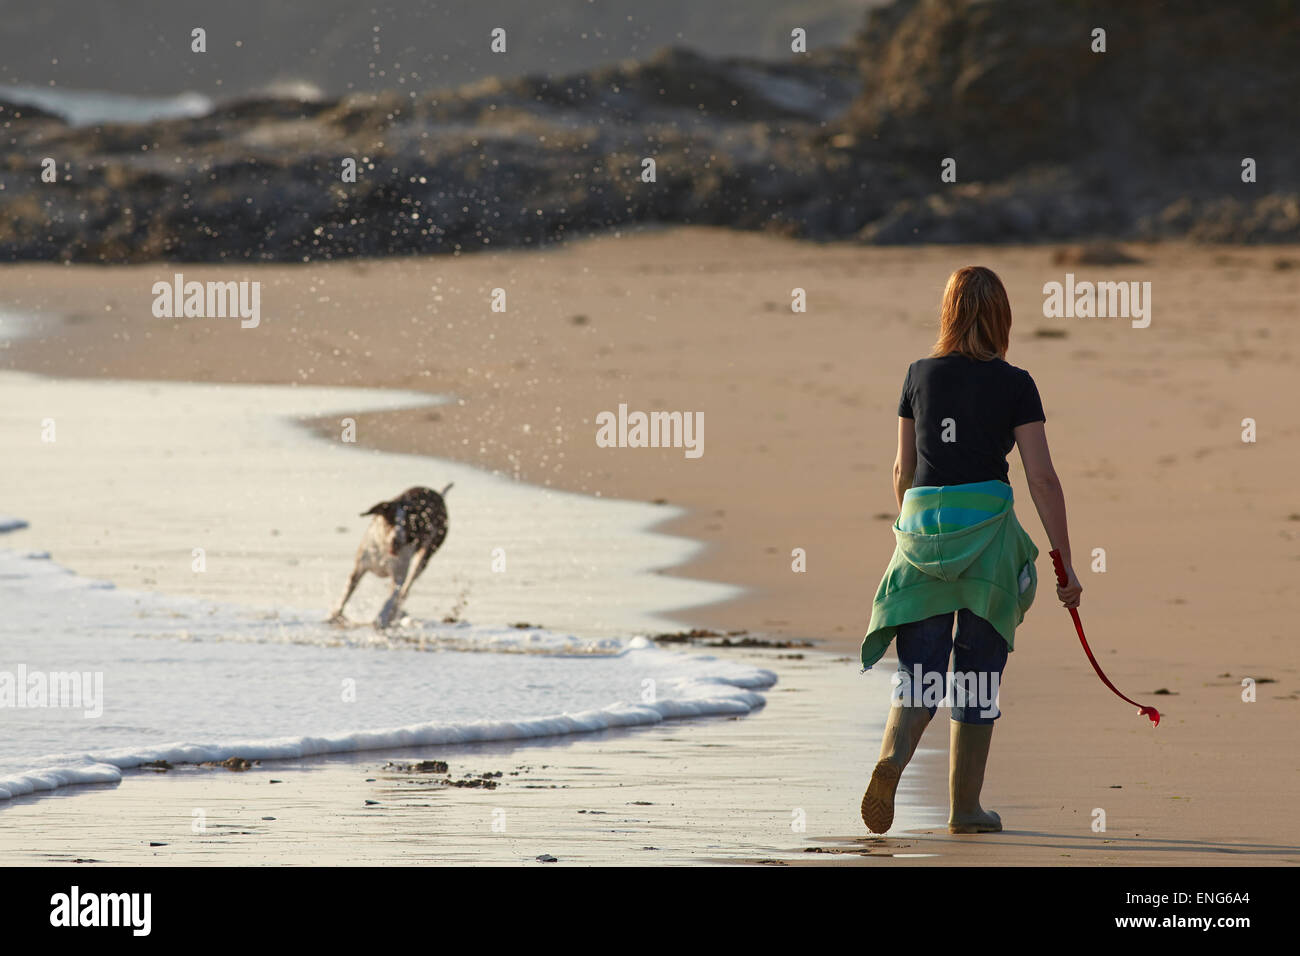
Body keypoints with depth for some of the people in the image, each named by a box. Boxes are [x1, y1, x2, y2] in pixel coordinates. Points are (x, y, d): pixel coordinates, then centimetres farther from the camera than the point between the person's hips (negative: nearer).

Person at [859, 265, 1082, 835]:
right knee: (978, 676, 7)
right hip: (987, 525, -2)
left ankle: (891, 759, -25)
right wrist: (1065, 563, -2)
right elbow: (1042, 477, -5)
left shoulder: (920, 376, 7)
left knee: (919, 674, 4)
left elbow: (903, 470, 13)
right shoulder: (1014, 385, -2)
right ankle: (965, 806, 10)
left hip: (921, 523, 2)